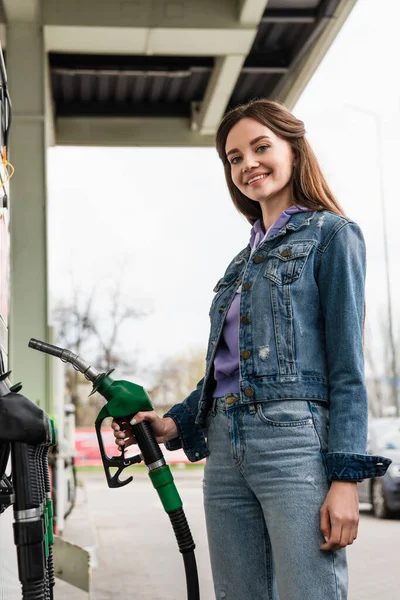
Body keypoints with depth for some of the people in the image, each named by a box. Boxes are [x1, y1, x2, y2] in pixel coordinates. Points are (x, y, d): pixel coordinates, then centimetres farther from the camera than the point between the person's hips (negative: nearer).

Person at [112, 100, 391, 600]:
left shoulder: (331, 234, 2)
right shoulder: (243, 260, 22)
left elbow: (347, 365, -6)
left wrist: (345, 477, -13)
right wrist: (175, 423, 11)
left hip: (296, 441, -7)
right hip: (225, 449, 7)